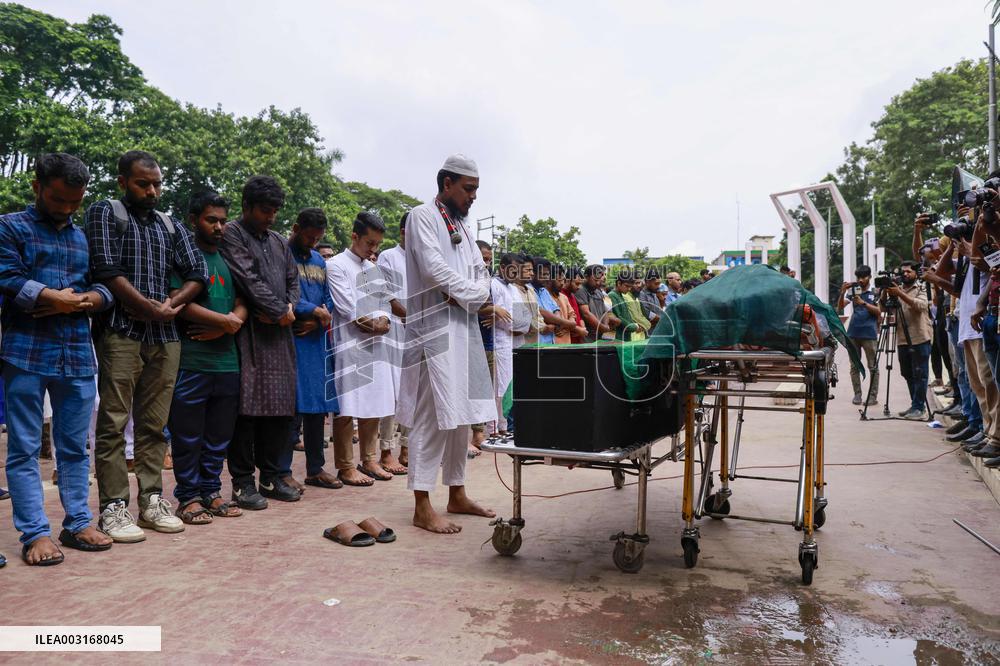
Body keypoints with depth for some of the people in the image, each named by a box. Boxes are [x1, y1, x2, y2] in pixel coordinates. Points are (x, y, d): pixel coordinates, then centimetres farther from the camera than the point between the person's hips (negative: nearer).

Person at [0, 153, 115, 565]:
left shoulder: (84, 237, 17)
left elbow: (105, 289, 11)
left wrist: (75, 302, -8)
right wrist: (61, 298, -5)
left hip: (78, 355, 4)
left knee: (75, 448, 9)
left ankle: (77, 524, 18)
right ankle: (35, 534, 7)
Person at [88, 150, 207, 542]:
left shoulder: (172, 226, 19)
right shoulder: (105, 214, 6)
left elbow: (197, 274, 11)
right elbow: (108, 271, -7)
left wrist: (171, 306, -6)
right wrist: (153, 309, -9)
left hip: (165, 336, 4)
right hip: (121, 332, -4)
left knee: (154, 424, 7)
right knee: (113, 423, -3)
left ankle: (151, 500, 14)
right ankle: (113, 507, 2)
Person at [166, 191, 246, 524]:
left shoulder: (228, 259, 17)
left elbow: (241, 306, 12)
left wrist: (223, 327, -8)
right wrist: (226, 320, -9)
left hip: (226, 359, 6)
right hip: (191, 360, -6)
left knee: (219, 434, 11)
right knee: (188, 434, 1)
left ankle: (210, 490, 22)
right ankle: (188, 496, 12)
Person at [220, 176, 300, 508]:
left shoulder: (278, 241, 21)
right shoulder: (231, 234, -1)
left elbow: (293, 281, 19)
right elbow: (249, 280, -12)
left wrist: (290, 309, -1)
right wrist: (280, 310, -9)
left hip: (280, 332, 7)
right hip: (249, 333, -7)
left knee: (281, 406, 7)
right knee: (247, 406, -6)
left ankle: (271, 476, 18)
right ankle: (243, 482, 4)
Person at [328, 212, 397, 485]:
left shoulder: (374, 269, 18)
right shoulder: (336, 266, -3)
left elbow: (384, 301, 14)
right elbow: (346, 306, -11)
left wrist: (383, 320, -6)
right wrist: (372, 322, -4)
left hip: (374, 344, 7)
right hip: (348, 343, -7)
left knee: (374, 403, 9)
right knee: (347, 407, -5)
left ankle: (369, 460, 20)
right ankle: (345, 466, 4)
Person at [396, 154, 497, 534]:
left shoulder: (461, 227, 21)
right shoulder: (423, 217, -3)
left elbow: (481, 274, 17)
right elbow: (434, 267, -16)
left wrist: (469, 293, -6)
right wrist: (471, 292, -5)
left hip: (465, 329, 8)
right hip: (435, 328, -8)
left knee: (460, 414, 11)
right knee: (433, 416, -9)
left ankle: (457, 495, 21)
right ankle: (422, 507, -3)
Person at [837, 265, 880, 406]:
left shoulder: (875, 293, 2)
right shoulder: (853, 291, 9)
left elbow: (879, 311, -6)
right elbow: (840, 307, 2)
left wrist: (863, 303, -17)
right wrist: (842, 293, -14)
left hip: (869, 334, -3)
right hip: (853, 333, 3)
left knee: (873, 366, -1)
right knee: (854, 366, 6)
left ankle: (873, 395, 3)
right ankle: (857, 394, 12)